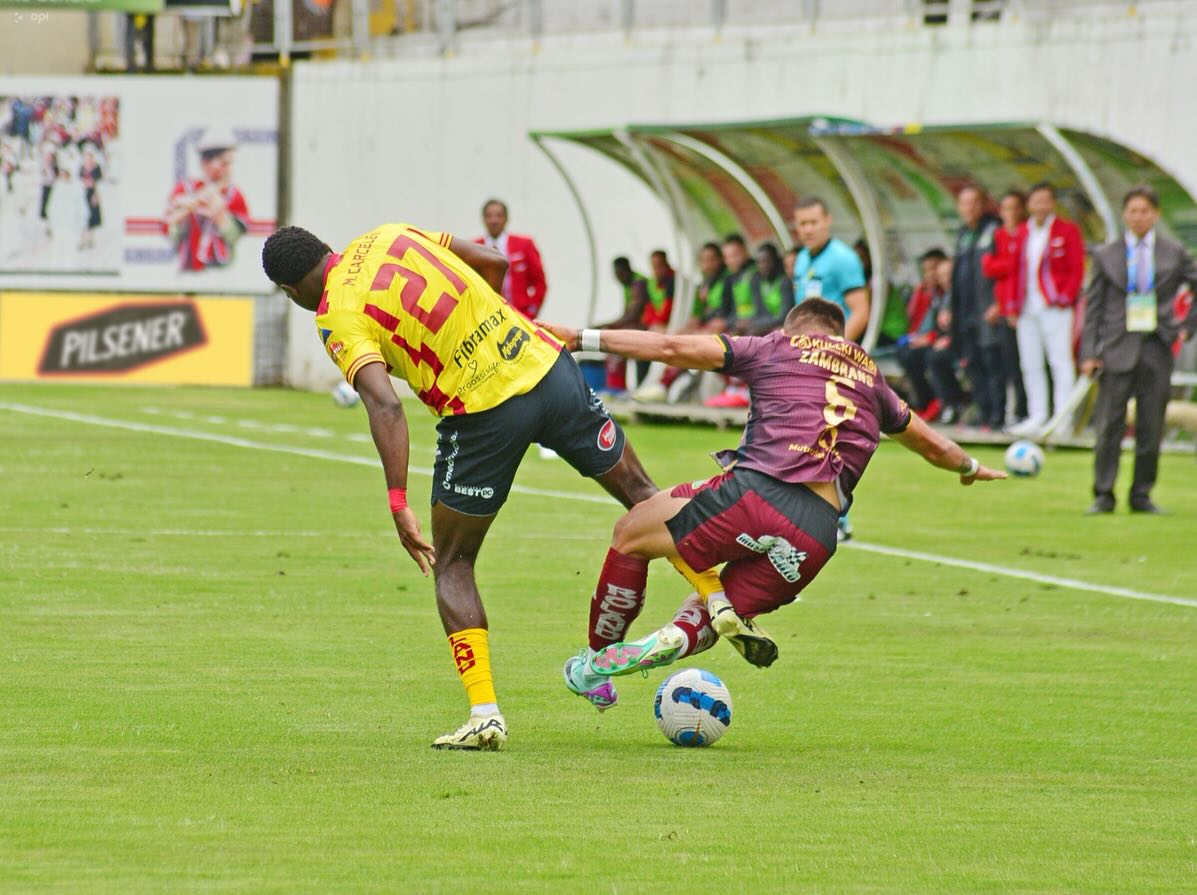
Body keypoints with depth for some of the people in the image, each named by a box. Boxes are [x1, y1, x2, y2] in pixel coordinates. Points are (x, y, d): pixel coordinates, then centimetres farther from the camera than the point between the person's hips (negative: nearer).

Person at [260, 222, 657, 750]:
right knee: (637, 492, 21)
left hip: (484, 414, -5)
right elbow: (494, 263, 17)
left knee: (452, 564, 12)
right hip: (547, 365, 5)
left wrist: (399, 506, -24)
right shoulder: (390, 236, 11)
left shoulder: (337, 320, -6)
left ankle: (484, 713, 3)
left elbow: (384, 406, -21)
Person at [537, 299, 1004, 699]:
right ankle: (672, 640, -14)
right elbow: (931, 445, 42)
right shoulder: (871, 379, 27)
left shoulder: (776, 347, 16)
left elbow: (671, 348, 10)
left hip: (755, 491, -4)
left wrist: (583, 339, 15)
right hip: (818, 533, 4)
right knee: (707, 615, 20)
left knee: (630, 531, 16)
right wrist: (968, 466, 64)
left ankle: (594, 661, 13)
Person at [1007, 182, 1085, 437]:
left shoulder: (1067, 231, 0)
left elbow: (1077, 269, -3)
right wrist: (1013, 304, 11)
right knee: (1030, 365, 7)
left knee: (1060, 361, -7)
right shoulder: (1022, 233, 15)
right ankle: (1037, 418, 13)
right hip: (1027, 308, 6)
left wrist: (1066, 298, -12)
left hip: (1055, 308, -6)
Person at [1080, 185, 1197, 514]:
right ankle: (1103, 495, 2)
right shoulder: (1106, 255, 6)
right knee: (1109, 426, -4)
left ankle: (1142, 496, 11)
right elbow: (1093, 306, 5)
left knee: (1150, 429, 2)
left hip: (1156, 349, 1)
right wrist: (1089, 353, -2)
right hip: (1118, 350, -1)